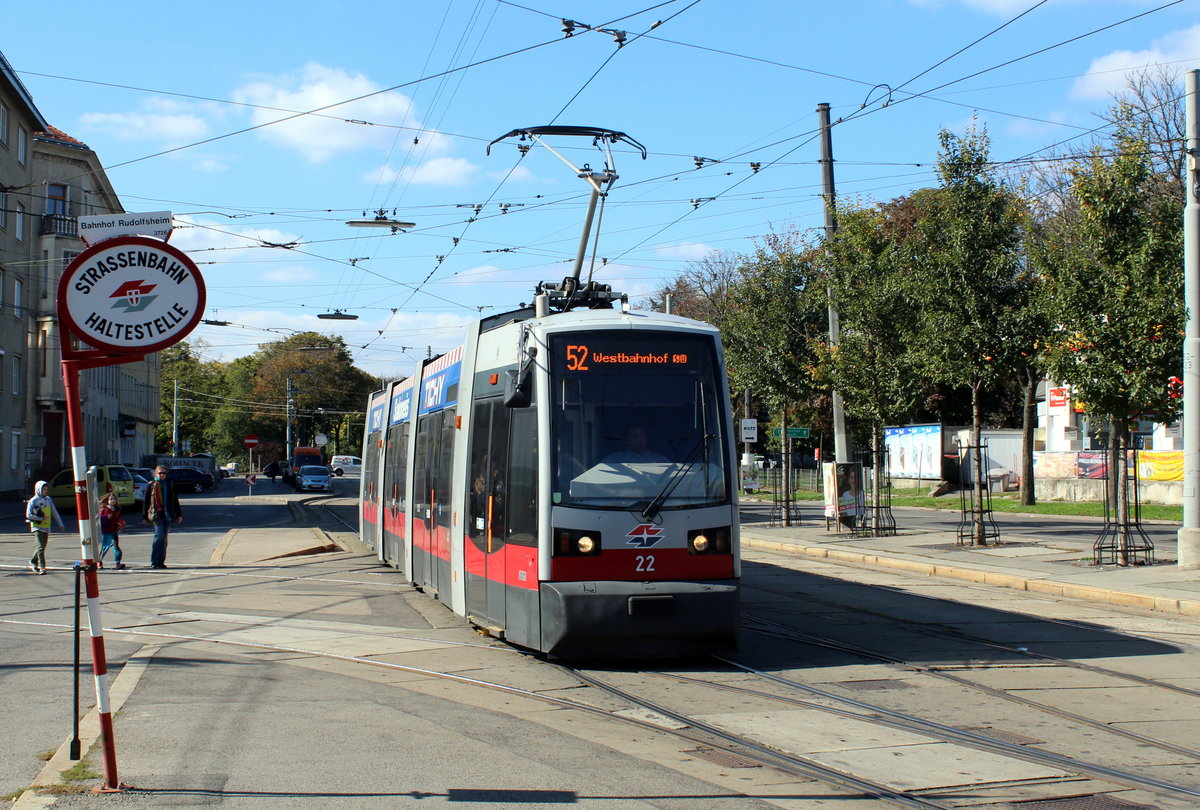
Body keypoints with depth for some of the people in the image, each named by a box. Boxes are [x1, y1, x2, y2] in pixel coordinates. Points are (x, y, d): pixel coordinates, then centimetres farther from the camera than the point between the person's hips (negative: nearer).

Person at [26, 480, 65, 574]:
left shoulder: (48, 499, 9)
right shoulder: (33, 501, -6)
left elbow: (54, 512, 12)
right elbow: (28, 515, -12)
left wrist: (60, 524, 6)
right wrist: (41, 518, -17)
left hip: (46, 527, 6)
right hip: (37, 527, -6)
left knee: (43, 547, 12)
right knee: (41, 547, -13)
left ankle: (33, 561, 31)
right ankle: (42, 567, -10)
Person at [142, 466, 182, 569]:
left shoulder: (169, 485, 13)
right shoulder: (151, 485, 4)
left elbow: (175, 501, 18)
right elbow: (146, 502, 7)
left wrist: (179, 514, 14)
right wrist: (145, 517, 4)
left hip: (168, 514, 3)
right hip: (156, 514, -3)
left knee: (164, 538, 5)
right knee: (159, 535, -13)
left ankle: (161, 562, 10)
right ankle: (154, 561, -9)